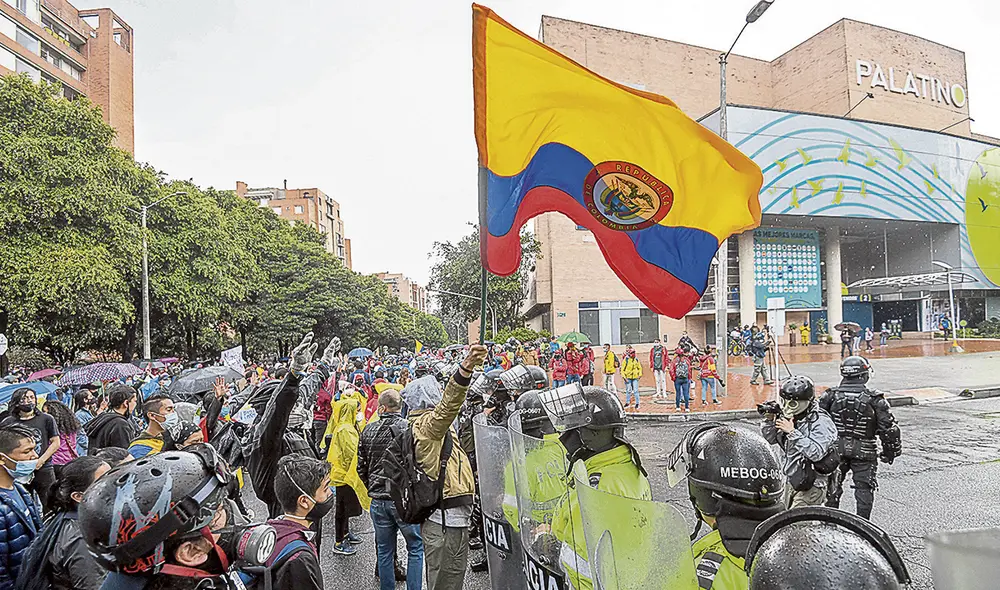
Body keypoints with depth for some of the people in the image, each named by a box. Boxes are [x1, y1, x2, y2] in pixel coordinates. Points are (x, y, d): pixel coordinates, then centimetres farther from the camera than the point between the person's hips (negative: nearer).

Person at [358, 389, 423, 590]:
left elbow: (361, 467, 8)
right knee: (415, 547, 10)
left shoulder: (368, 431, 1)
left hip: (378, 500, 4)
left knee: (384, 550, 17)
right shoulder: (409, 429, -12)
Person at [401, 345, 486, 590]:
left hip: (439, 515, 11)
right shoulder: (428, 422, -17)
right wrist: (466, 368, -52)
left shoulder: (419, 423, 15)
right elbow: (448, 404, -37)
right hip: (446, 516, -11)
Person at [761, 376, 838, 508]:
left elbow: (816, 453, -28)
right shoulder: (788, 417, 4)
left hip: (811, 485, -8)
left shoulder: (821, 422, -16)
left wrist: (793, 432, -29)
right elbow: (769, 439, 11)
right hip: (791, 481, 8)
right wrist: (769, 420, -7)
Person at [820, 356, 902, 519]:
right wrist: (891, 451, 7)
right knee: (864, 488, 12)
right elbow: (889, 428, -7)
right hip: (864, 451, -2)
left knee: (832, 487, 14)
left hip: (836, 449, 2)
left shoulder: (830, 396, -6)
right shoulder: (875, 399, -10)